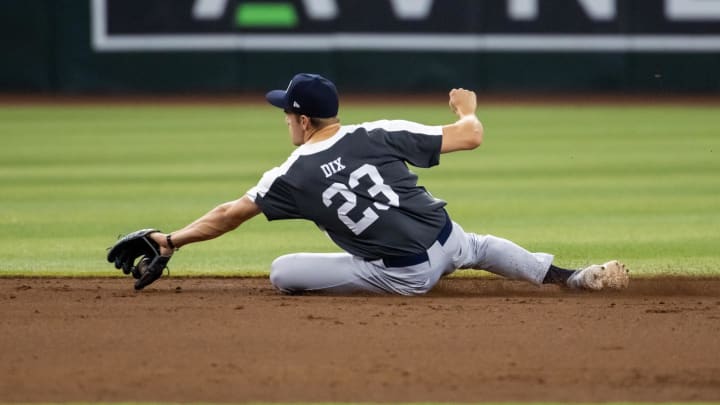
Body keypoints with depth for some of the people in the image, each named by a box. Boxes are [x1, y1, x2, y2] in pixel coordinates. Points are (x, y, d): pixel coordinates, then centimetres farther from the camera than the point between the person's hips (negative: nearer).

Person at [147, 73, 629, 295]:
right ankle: (573, 277, 28)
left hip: (404, 278, -4)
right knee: (482, 246, 38)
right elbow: (471, 136, -1)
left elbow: (228, 215, 4)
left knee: (282, 272, 1)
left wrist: (173, 240, 16)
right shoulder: (381, 136, -2)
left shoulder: (293, 177, -5)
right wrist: (467, 109, 23)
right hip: (447, 240, 4)